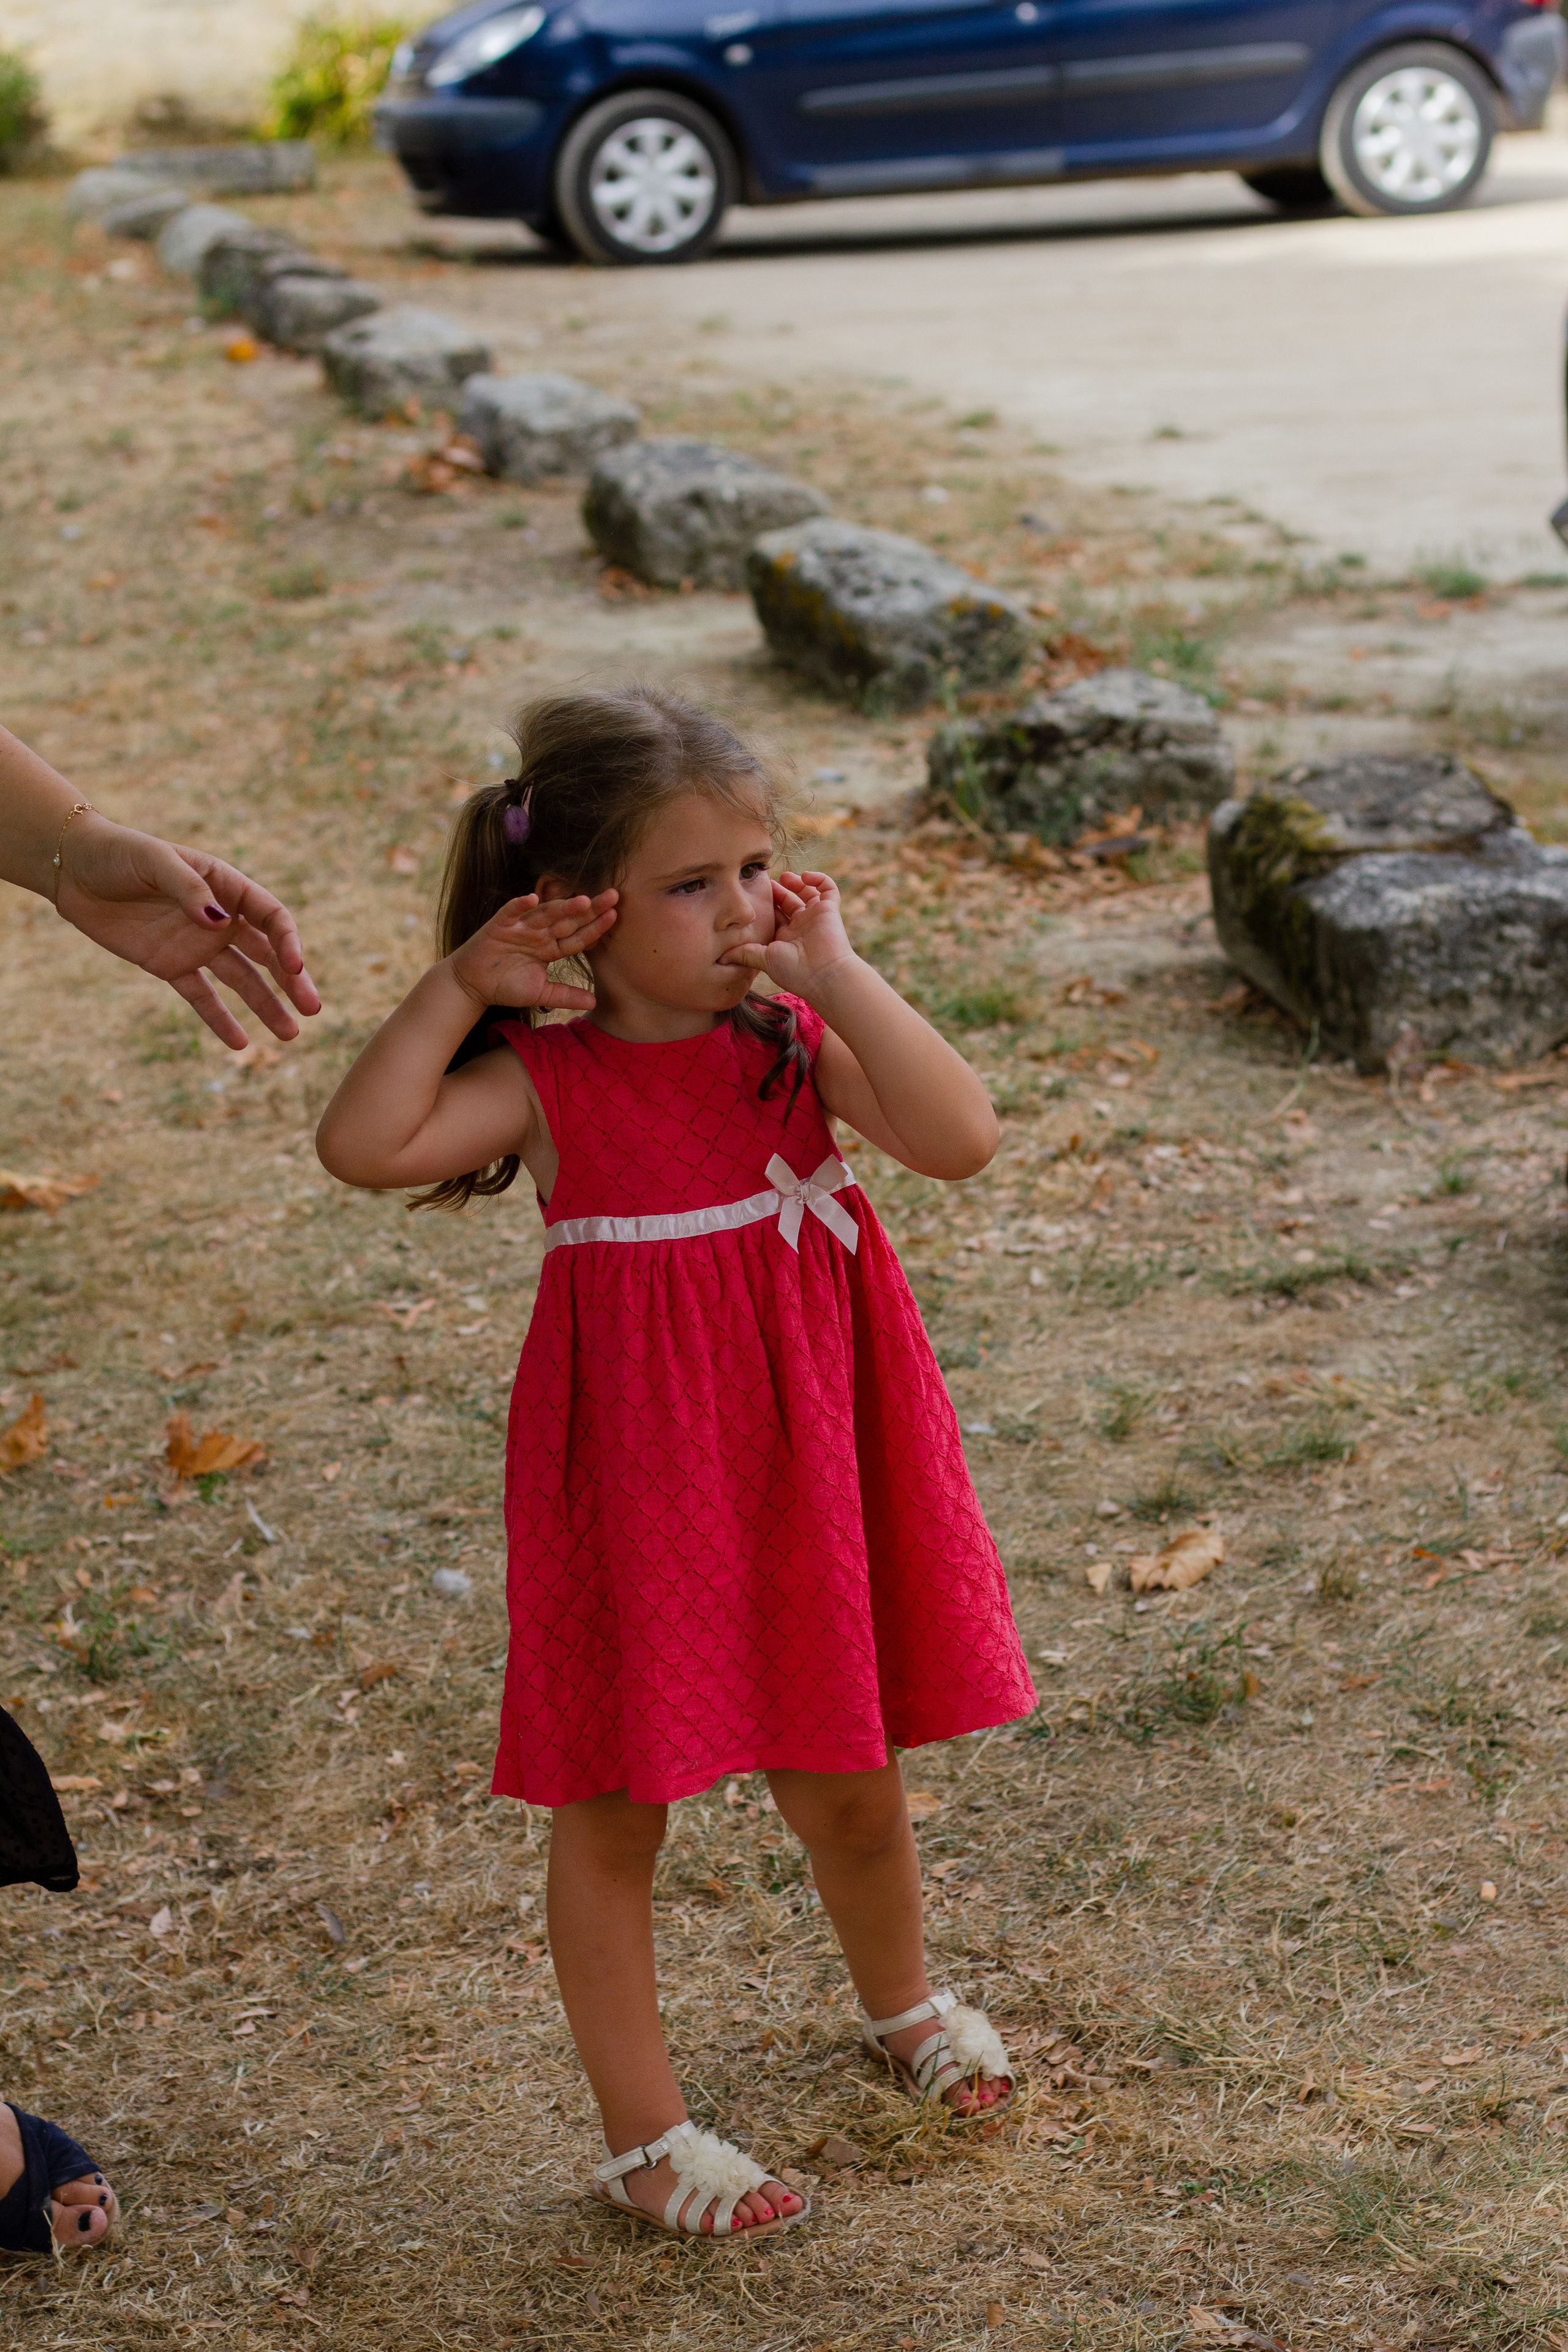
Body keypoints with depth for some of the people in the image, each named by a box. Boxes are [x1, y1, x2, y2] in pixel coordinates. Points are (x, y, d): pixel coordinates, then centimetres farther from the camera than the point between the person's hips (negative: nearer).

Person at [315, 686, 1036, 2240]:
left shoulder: (793, 1046, -4)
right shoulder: (546, 1079, -10)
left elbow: (960, 1137, -20)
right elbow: (363, 1146, -25)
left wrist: (835, 974, -20)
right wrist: (458, 986, -20)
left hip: (803, 1477, 2)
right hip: (635, 1497, -2)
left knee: (849, 1791, 19)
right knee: (613, 1809, 9)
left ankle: (900, 2002, 49)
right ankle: (642, 2133, 25)